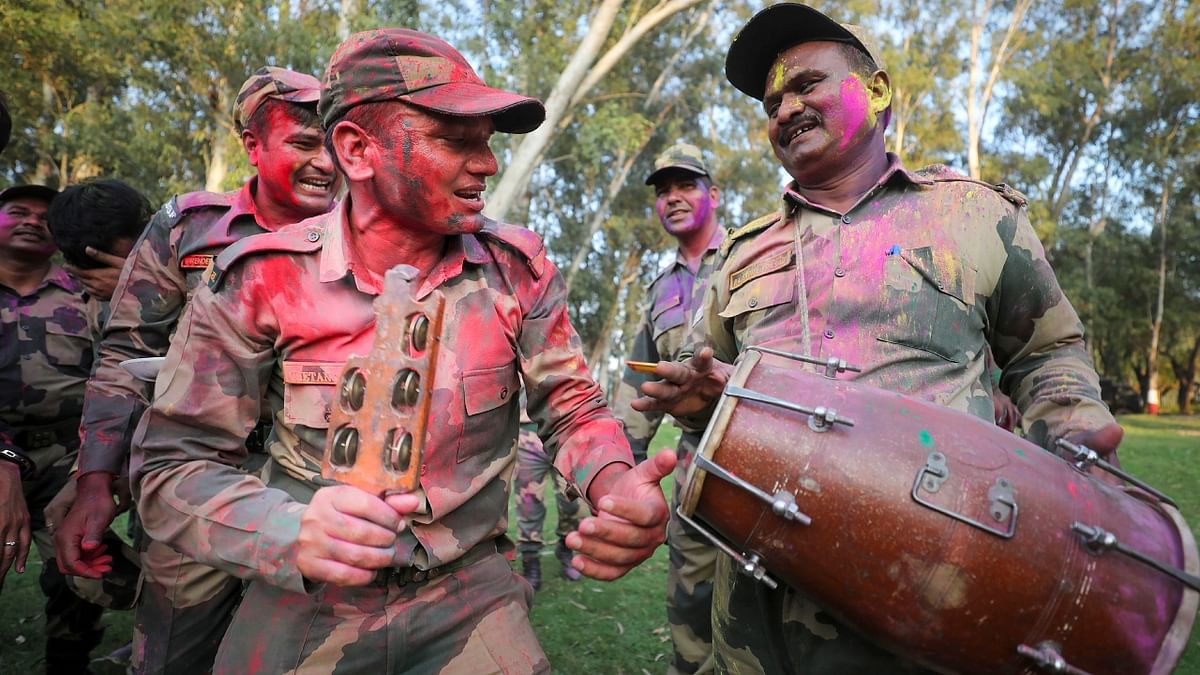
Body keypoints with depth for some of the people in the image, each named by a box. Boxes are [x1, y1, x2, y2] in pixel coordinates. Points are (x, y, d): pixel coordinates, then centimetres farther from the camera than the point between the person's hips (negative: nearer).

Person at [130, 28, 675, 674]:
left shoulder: (516, 267, -9)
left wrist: (614, 485, -25)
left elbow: (572, 408, -2)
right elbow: (172, 464, -10)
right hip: (304, 607, 0)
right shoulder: (261, 280, -13)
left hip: (471, 595, 1)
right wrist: (291, 532, -30)